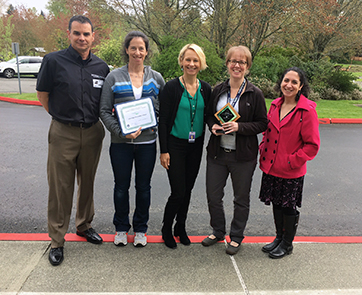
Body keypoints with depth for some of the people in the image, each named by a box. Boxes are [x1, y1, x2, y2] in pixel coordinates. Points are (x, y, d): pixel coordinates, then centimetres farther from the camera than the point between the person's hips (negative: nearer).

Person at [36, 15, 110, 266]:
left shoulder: (102, 67, 4)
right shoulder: (54, 61, -6)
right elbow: (43, 95, 2)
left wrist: (90, 118, 5)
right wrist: (63, 117, 5)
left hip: (92, 133, 3)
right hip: (63, 134, -3)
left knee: (87, 183, 16)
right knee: (60, 187, 4)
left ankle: (84, 225, 36)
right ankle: (57, 240, 19)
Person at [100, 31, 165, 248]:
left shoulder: (156, 78, 4)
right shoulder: (114, 77, -2)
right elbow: (105, 111, -3)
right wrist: (120, 132, -16)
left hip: (147, 142, 1)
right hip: (121, 142, -1)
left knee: (144, 187, 11)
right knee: (122, 186, 11)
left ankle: (141, 228, 30)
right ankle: (121, 228, 31)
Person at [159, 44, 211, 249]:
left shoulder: (205, 89, 5)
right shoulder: (172, 87, -8)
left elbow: (207, 117, 12)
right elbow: (163, 120, -8)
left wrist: (202, 144, 5)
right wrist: (164, 150, -11)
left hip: (196, 146, 4)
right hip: (175, 145, -4)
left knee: (188, 189, 13)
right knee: (178, 192, -5)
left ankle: (181, 227, 34)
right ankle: (167, 229, 20)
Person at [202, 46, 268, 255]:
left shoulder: (255, 94, -6)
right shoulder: (218, 90, 5)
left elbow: (263, 123, -5)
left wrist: (239, 127, -19)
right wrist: (213, 126, -6)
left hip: (243, 155, -3)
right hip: (217, 152, 4)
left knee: (241, 199, 11)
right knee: (213, 196, 12)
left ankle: (236, 237, 31)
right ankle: (218, 231, 35)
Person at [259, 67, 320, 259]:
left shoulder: (307, 110, -14)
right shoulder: (275, 105, 4)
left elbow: (312, 145, -13)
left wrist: (292, 161, -16)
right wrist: (263, 149, 5)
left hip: (291, 171, -5)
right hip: (271, 167, 6)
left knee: (288, 207, 10)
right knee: (276, 204, 18)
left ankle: (287, 244, 30)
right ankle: (279, 238, 39)